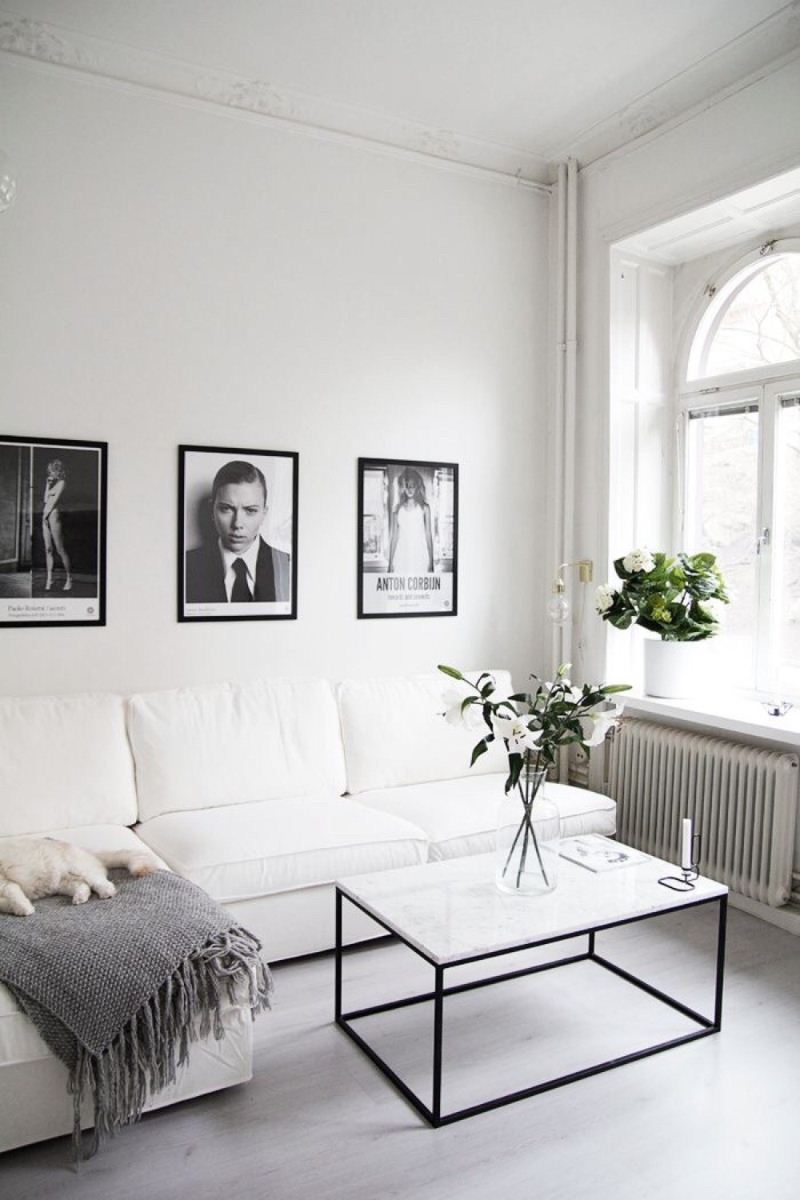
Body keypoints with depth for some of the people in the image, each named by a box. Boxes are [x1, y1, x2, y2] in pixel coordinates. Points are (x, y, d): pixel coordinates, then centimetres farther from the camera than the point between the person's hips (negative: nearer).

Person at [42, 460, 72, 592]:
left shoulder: (61, 483, -5)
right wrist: (48, 484, 10)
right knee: (48, 549, 4)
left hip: (54, 515, -8)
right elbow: (46, 499, 14)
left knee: (60, 550, -6)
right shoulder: (51, 483, 19)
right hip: (46, 516, 8)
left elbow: (55, 499, -9)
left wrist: (47, 513, -4)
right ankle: (49, 579, 4)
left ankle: (69, 579, -1)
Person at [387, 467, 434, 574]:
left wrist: (431, 561, 2)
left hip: (420, 555, -1)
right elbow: (394, 535, 9)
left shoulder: (424, 508, 4)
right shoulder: (398, 508, 8)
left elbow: (428, 534, 6)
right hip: (401, 556, 1)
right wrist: (391, 562, 6)